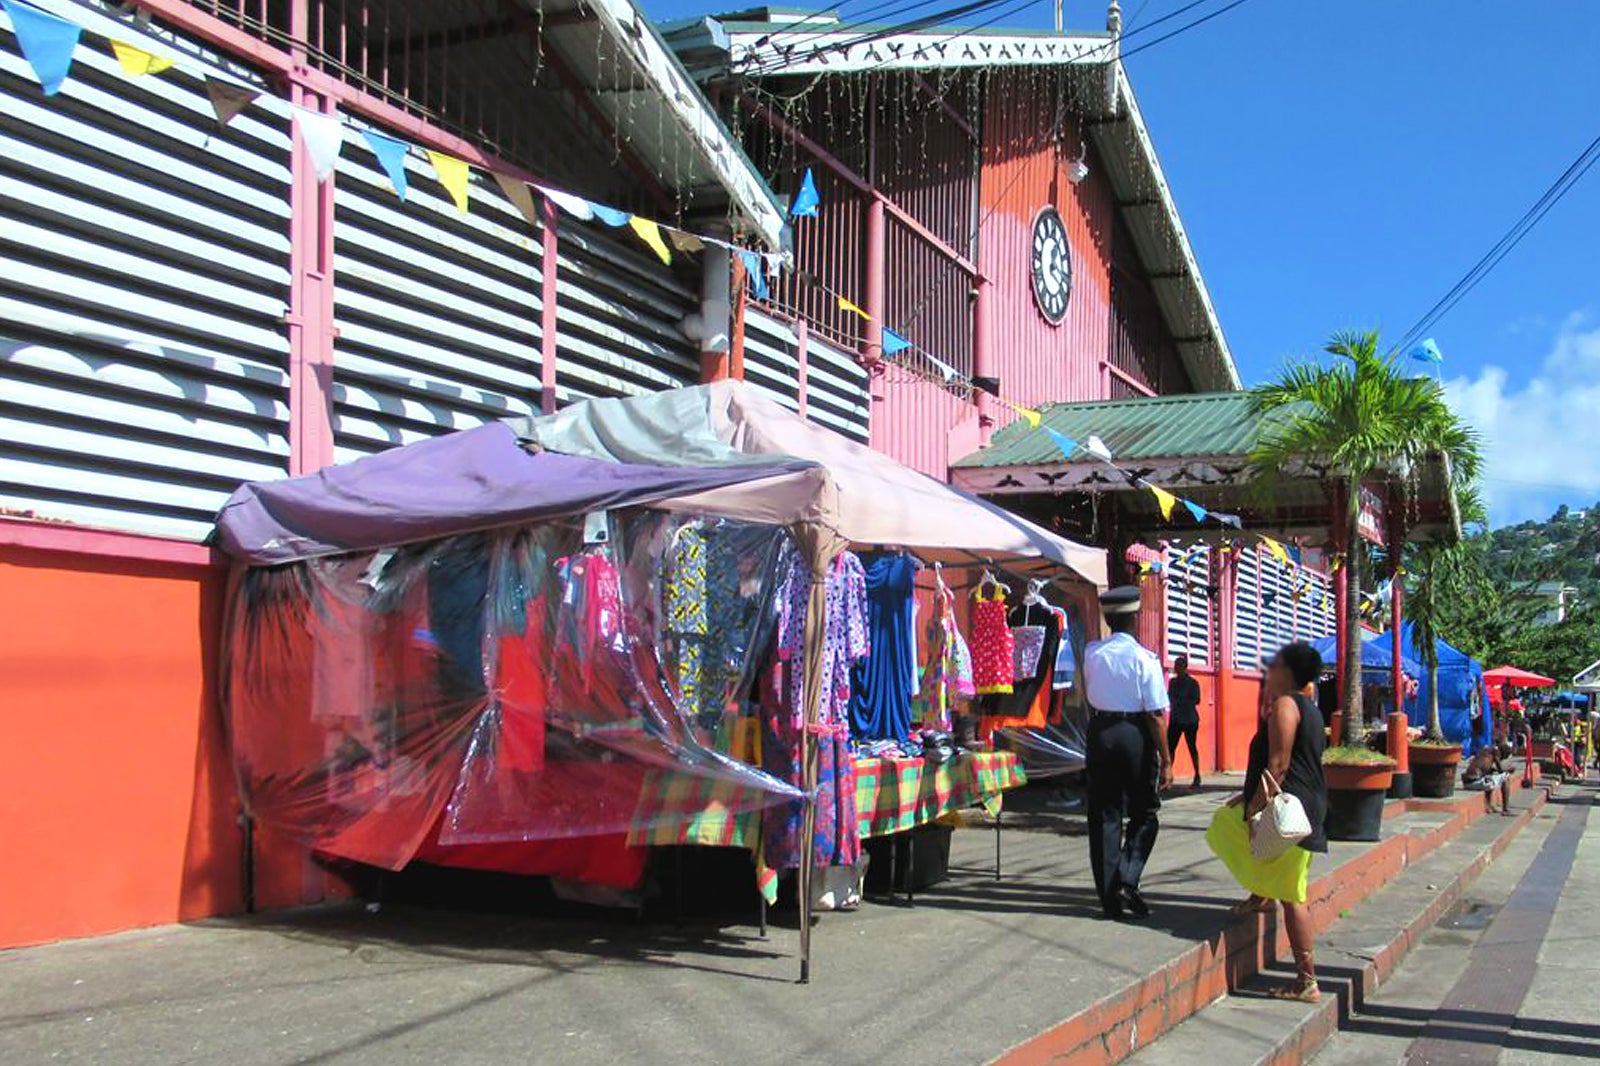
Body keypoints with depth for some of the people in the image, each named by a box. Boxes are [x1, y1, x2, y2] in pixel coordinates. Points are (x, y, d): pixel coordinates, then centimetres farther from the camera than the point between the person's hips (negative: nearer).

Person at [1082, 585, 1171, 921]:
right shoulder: (1144, 658, -11)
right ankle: (1127, 881, -4)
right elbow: (1156, 714, -12)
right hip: (1135, 735, -3)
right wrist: (1165, 761, -8)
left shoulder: (1092, 653, 1)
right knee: (1144, 814, 12)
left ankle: (1110, 898, 11)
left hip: (1099, 733, 3)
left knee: (1104, 816, 8)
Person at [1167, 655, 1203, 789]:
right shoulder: (1173, 682, 11)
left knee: (1192, 747, 0)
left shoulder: (1193, 683, -5)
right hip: (1175, 719, 5)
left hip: (1189, 719, -5)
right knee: (1169, 747, -1)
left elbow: (1196, 700, -12)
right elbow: (1169, 698, 12)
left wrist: (1181, 701, -22)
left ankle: (1197, 778, 7)